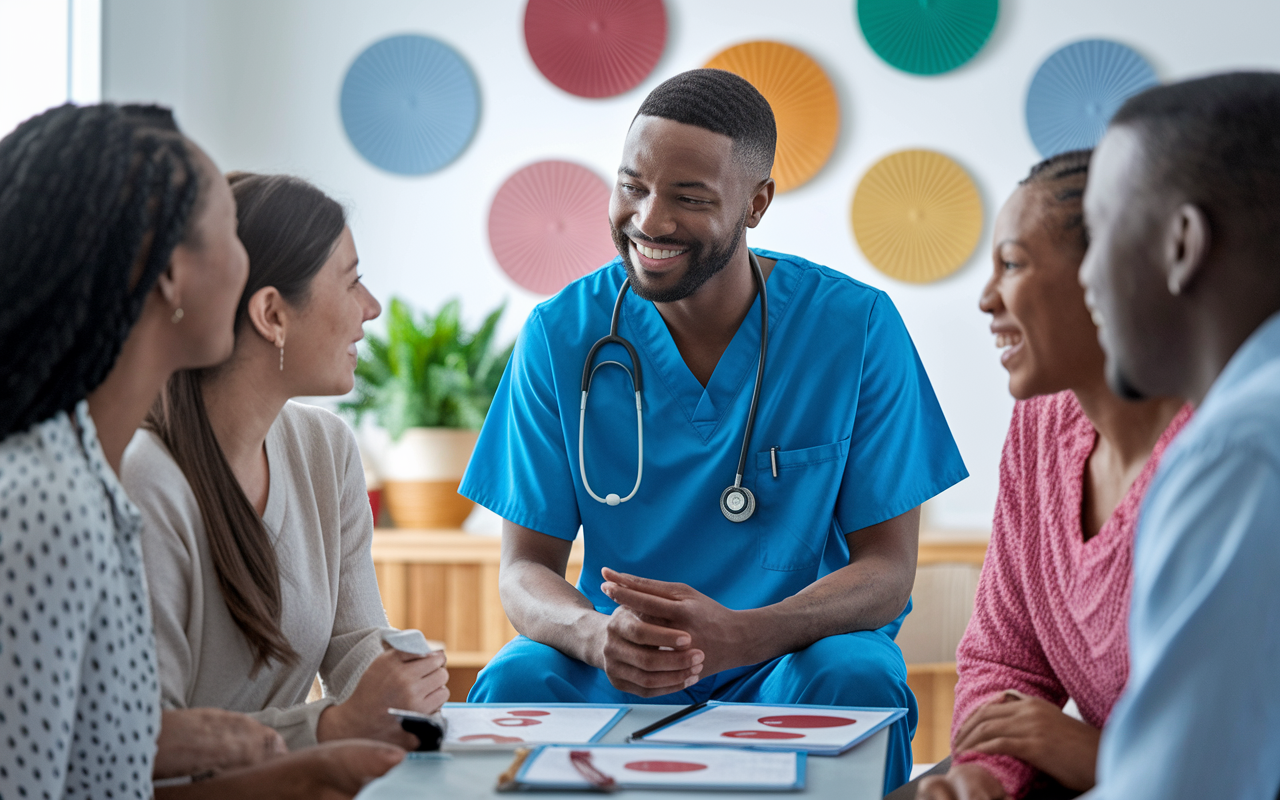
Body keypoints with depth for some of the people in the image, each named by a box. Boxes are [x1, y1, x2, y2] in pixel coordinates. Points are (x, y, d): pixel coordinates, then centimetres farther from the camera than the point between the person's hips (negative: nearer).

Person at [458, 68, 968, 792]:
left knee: (856, 682, -33)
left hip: (797, 656, 0)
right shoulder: (562, 335, -4)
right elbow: (526, 569, -3)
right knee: (515, 683, -30)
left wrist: (734, 637, -29)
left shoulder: (856, 326, -9)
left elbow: (887, 569, -9)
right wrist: (597, 636, -29)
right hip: (617, 674, 1)